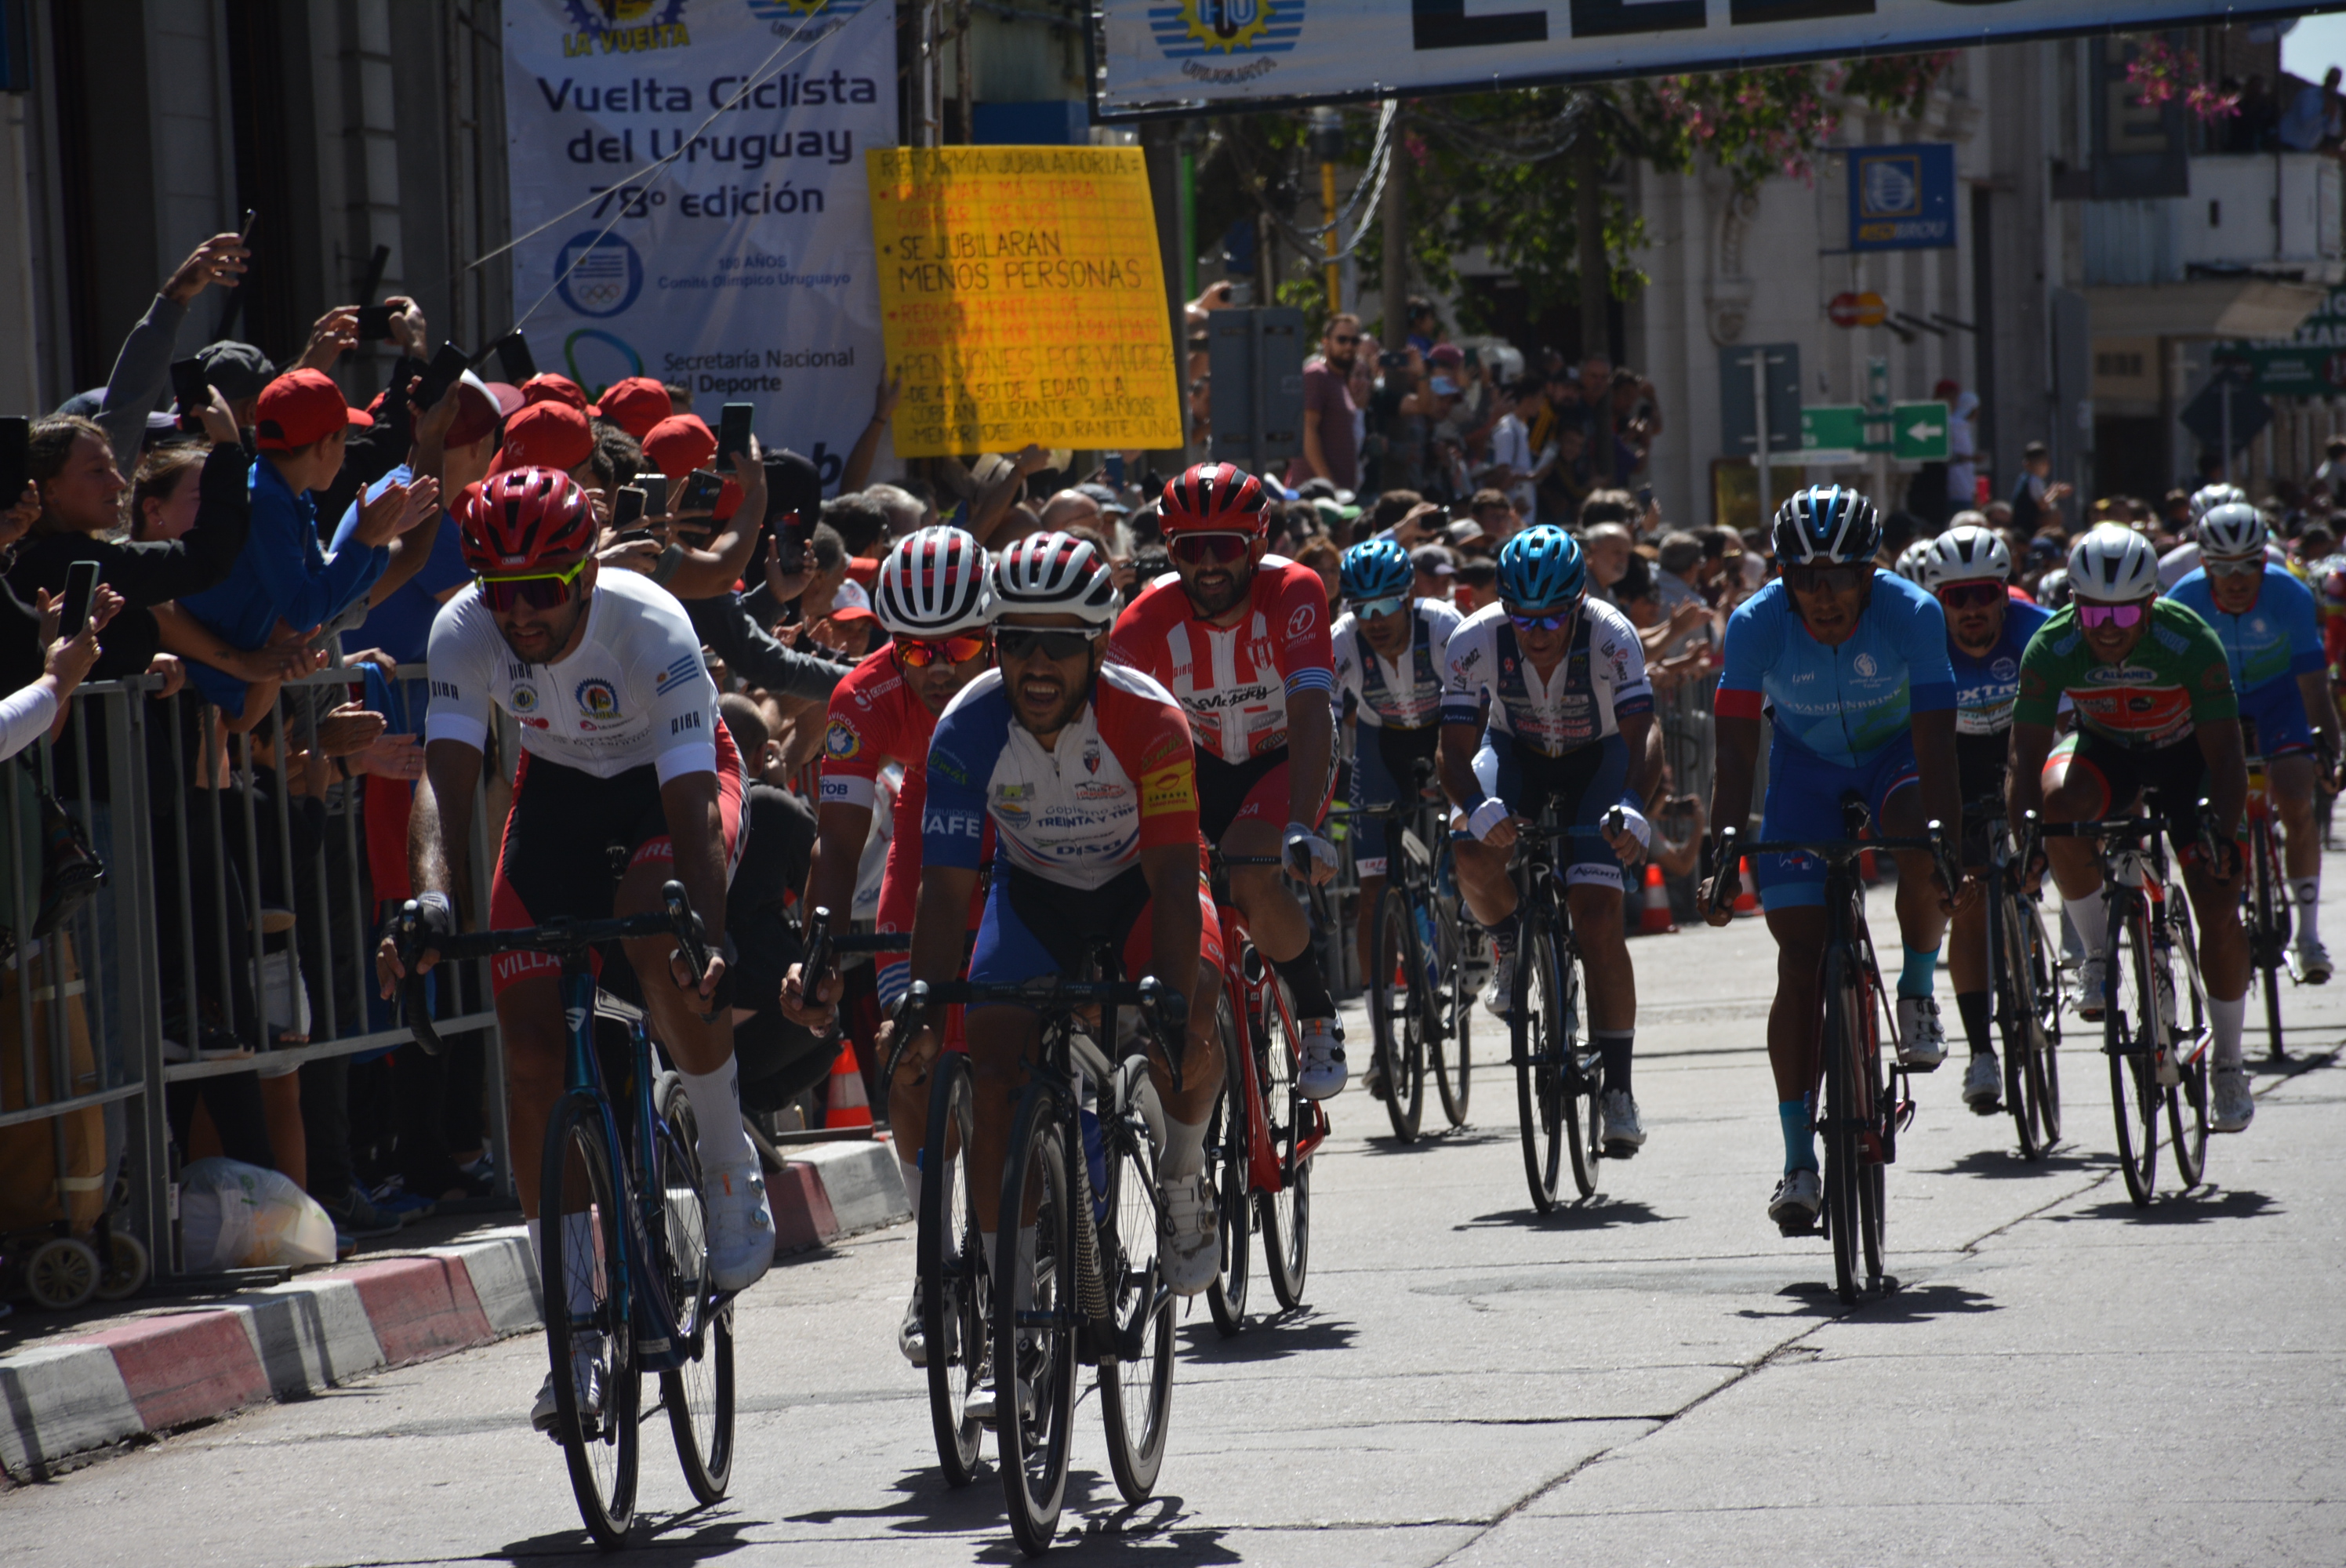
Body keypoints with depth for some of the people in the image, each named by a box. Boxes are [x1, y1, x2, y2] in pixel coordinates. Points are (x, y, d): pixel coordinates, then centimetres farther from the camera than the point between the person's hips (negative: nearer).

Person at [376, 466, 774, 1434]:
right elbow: (445, 774, -32)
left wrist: (714, 944, -51)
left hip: (669, 783, -4)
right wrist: (432, 897, -51)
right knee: (531, 1049, -8)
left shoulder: (652, 630, -33)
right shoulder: (464, 631, -25)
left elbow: (693, 803, -38)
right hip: (558, 787, 4)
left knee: (663, 949, -36)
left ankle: (730, 1161, -10)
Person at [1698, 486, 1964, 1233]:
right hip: (1805, 763, 1)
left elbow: (1935, 745, -30)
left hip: (1893, 751, -1)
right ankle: (1799, 1163, -5)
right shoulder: (1757, 623, -26)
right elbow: (1735, 750, -23)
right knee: (1800, 959, -9)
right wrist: (1723, 862, -30)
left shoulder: (1912, 613, -29)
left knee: (1922, 855, -35)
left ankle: (1918, 993, -5)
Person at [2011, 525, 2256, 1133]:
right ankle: (2099, 951, -13)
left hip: (2185, 754, -1)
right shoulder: (2052, 648, -27)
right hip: (2103, 749, 1)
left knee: (2218, 909, -11)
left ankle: (2228, 1060, 10)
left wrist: (2222, 833, -44)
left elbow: (2226, 756, -30)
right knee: (2060, 800, -34)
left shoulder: (2190, 642, -31)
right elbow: (2026, 757, -26)